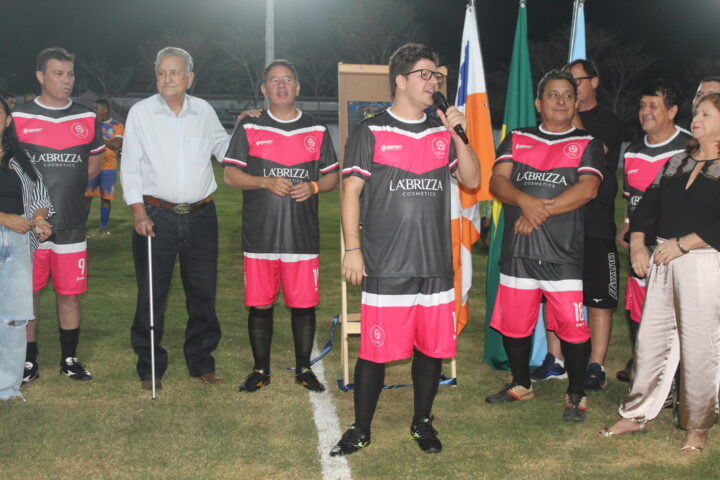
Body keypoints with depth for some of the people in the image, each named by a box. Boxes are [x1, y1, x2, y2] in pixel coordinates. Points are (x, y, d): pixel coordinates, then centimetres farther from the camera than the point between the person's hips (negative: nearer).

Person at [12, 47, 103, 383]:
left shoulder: (86, 119, 6)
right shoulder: (18, 118, -1)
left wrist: (64, 189, 7)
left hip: (71, 225, 2)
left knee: (69, 292, 8)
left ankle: (69, 359, 23)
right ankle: (28, 362, 16)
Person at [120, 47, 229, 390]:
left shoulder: (204, 111, 7)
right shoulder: (141, 112, 0)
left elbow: (223, 150, 22)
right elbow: (130, 166, 0)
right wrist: (139, 211, -8)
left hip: (201, 215, 3)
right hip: (157, 215, -2)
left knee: (203, 292, 9)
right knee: (151, 294, 2)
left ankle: (201, 361, 23)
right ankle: (149, 367, 16)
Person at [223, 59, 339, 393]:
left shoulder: (317, 131, 11)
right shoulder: (249, 129, 7)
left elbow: (332, 176, 14)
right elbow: (230, 175, 3)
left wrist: (313, 187, -8)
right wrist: (267, 182, -13)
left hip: (303, 236, 1)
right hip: (260, 236, -1)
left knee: (304, 304, 4)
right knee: (260, 304, 5)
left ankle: (304, 369, 19)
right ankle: (260, 369, 19)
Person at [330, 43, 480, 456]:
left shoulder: (443, 133, 13)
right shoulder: (371, 132, 1)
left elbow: (473, 181, 9)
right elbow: (351, 192, -2)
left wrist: (458, 135, -3)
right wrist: (352, 248, -8)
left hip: (435, 264, 4)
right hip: (385, 266, -4)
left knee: (432, 348, 10)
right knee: (375, 349, 0)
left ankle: (423, 422, 28)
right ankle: (361, 429, 16)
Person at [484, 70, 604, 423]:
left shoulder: (587, 145, 7)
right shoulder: (516, 139, 14)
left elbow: (587, 189, -9)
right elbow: (497, 181, 1)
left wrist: (540, 212, -15)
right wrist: (526, 200, -19)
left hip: (564, 253, -3)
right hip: (518, 251, 3)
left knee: (572, 327, -3)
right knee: (513, 325, 11)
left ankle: (576, 395, 16)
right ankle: (521, 385, 32)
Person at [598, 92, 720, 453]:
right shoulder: (676, 162, 15)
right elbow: (649, 202, 12)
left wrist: (683, 243, -16)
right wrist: (637, 245, 0)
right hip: (662, 262, 6)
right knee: (650, 338, 9)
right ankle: (636, 414, 21)